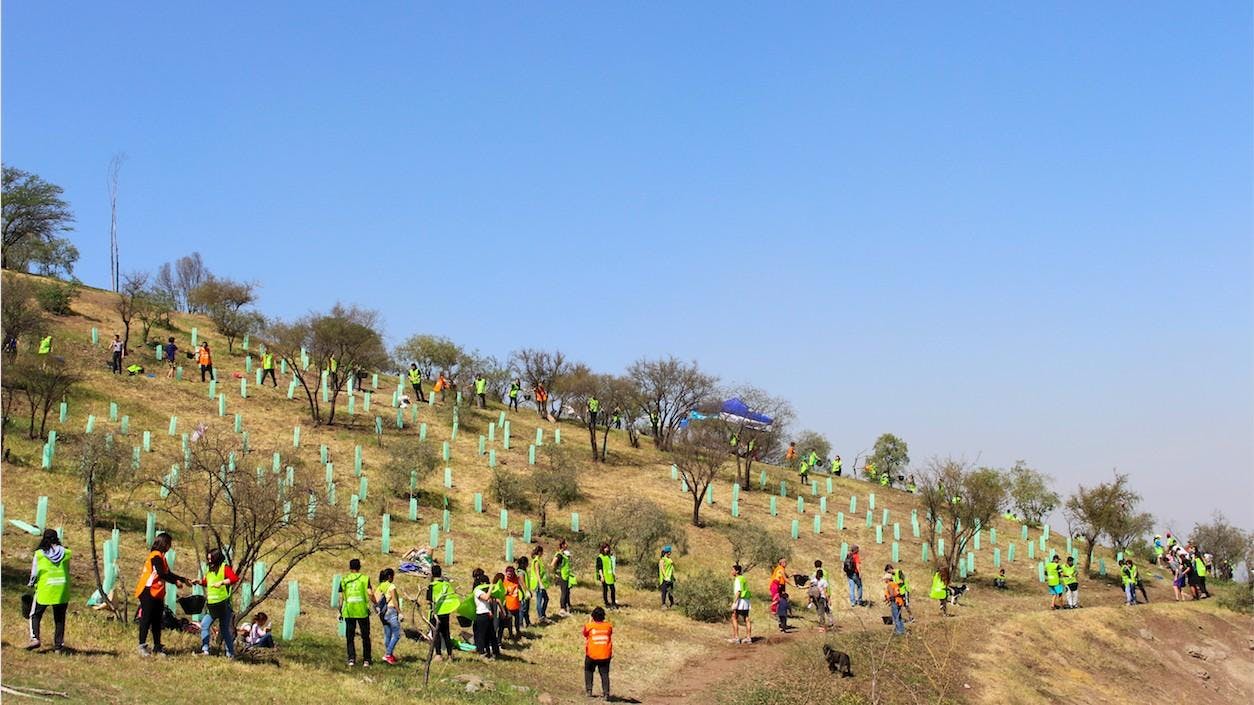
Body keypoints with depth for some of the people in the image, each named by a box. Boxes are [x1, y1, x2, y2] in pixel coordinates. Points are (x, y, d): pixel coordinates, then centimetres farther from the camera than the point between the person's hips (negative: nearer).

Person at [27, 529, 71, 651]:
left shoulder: (39, 554, -6)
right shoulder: (65, 553, 1)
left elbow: (35, 573, -1)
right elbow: (67, 571, 7)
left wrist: (32, 584, 16)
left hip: (44, 589, -2)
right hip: (62, 590, 2)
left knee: (35, 615, 13)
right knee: (59, 618, 11)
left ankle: (35, 638, -5)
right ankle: (58, 644, 10)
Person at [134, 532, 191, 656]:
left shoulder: (160, 556, 17)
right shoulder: (156, 556, -13)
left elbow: (168, 574, 20)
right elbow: (162, 574, -20)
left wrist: (184, 580, 16)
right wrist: (176, 582, -13)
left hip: (157, 594, 10)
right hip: (148, 592, -10)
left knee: (157, 621, 10)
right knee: (146, 619, -6)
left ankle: (157, 647, 13)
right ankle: (142, 646, -3)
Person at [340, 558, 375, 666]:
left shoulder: (344, 580, 5)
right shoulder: (364, 578, -1)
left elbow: (341, 597, 4)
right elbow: (370, 594, -9)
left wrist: (340, 612, 10)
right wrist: (375, 604, 3)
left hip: (349, 612, 1)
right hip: (363, 611, -1)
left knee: (350, 637, 10)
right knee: (365, 637, 9)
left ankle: (351, 659, 0)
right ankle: (366, 660, 9)